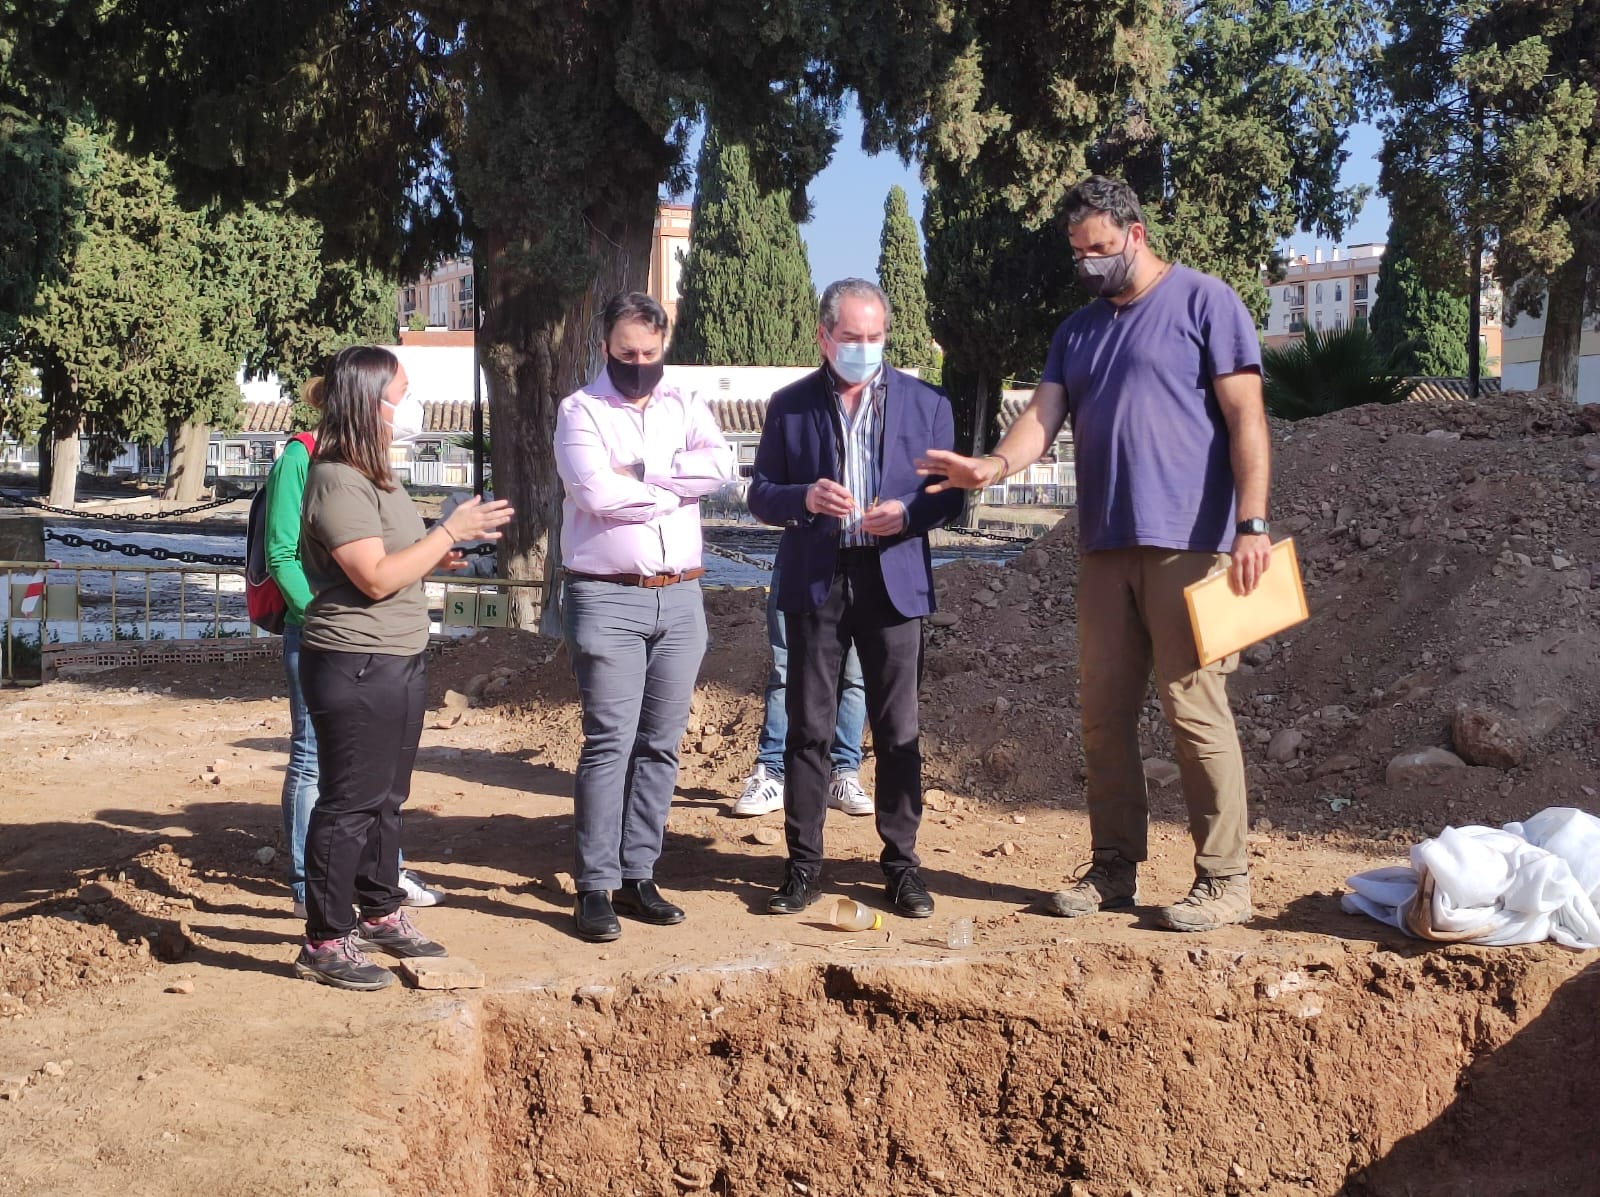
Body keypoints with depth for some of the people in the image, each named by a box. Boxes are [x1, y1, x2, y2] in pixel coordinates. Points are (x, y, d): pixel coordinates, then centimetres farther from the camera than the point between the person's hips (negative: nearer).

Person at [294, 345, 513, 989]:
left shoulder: (375, 476, 15)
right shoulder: (337, 482, -17)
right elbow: (376, 577, -23)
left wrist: (435, 559, 8)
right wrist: (450, 532, -18)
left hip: (398, 661, 10)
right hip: (356, 666, -10)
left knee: (386, 797, 19)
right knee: (349, 803, -3)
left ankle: (382, 912, 32)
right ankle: (326, 942, 6)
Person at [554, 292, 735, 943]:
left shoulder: (685, 407, 12)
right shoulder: (580, 411, 0)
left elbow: (720, 465, -8)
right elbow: (596, 493, -16)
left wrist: (636, 476, -13)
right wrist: (674, 488, -5)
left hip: (680, 597, 4)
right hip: (608, 599, -4)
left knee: (661, 743, 7)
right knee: (608, 743, -7)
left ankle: (637, 876, 15)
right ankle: (594, 888, -1)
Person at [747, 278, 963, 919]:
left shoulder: (925, 403, 6)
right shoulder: (789, 405, 7)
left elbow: (947, 493, 7)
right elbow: (761, 494, 7)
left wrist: (908, 513, -14)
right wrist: (803, 499, -15)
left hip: (893, 579, 0)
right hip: (814, 580, 0)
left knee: (898, 729, 4)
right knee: (808, 726, 3)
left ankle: (901, 861, 15)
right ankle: (803, 864, 12)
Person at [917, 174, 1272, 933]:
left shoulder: (1204, 302, -1)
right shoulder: (1078, 330, 18)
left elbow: (1246, 419, -6)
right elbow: (1043, 415, 5)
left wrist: (1252, 524, -15)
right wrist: (996, 465, -17)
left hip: (1187, 545, -7)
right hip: (1105, 548, 7)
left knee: (1194, 708, -7)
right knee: (1104, 713, 8)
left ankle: (1224, 879, 2)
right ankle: (1114, 868, 18)